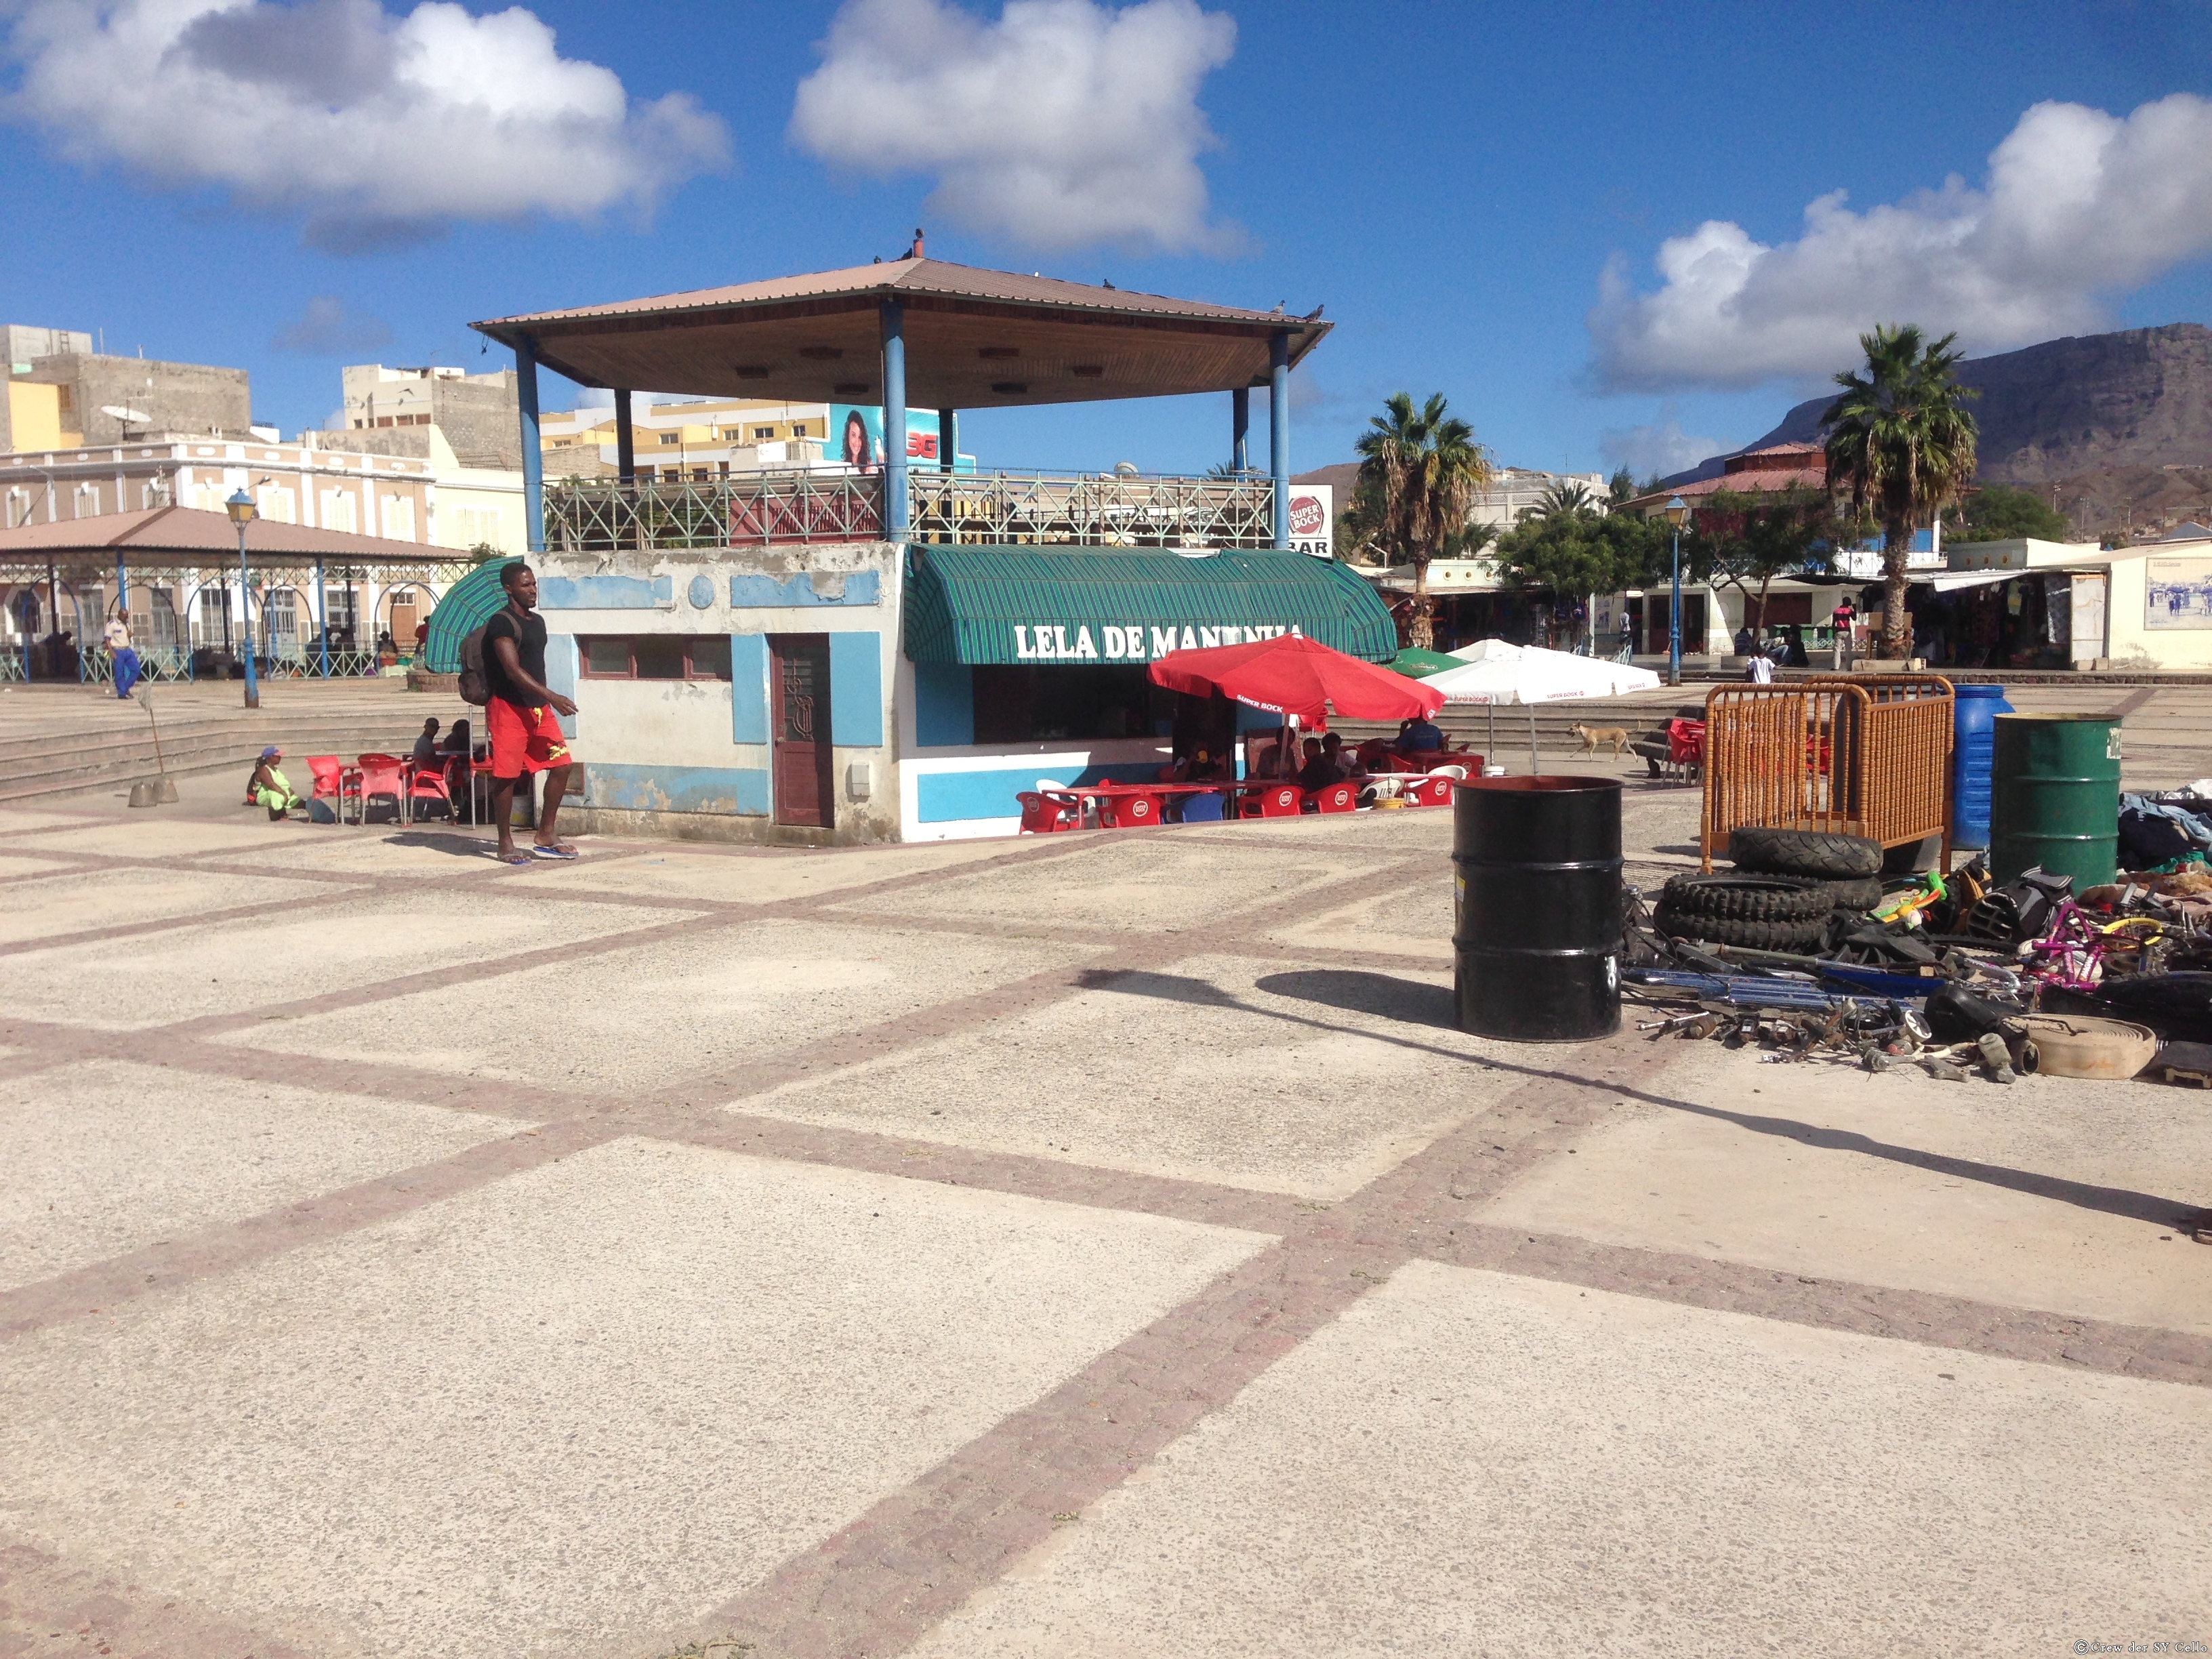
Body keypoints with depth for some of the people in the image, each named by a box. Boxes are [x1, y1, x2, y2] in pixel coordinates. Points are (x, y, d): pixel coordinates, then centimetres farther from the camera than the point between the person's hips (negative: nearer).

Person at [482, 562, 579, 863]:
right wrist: (552, 696, -27)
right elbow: (513, 670, -21)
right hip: (508, 708, -8)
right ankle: (505, 845, 7)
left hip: (539, 708, 8)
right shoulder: (501, 623, -12)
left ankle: (546, 837, 13)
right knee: (506, 776, -2)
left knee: (561, 765, 3)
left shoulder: (537, 621, 15)